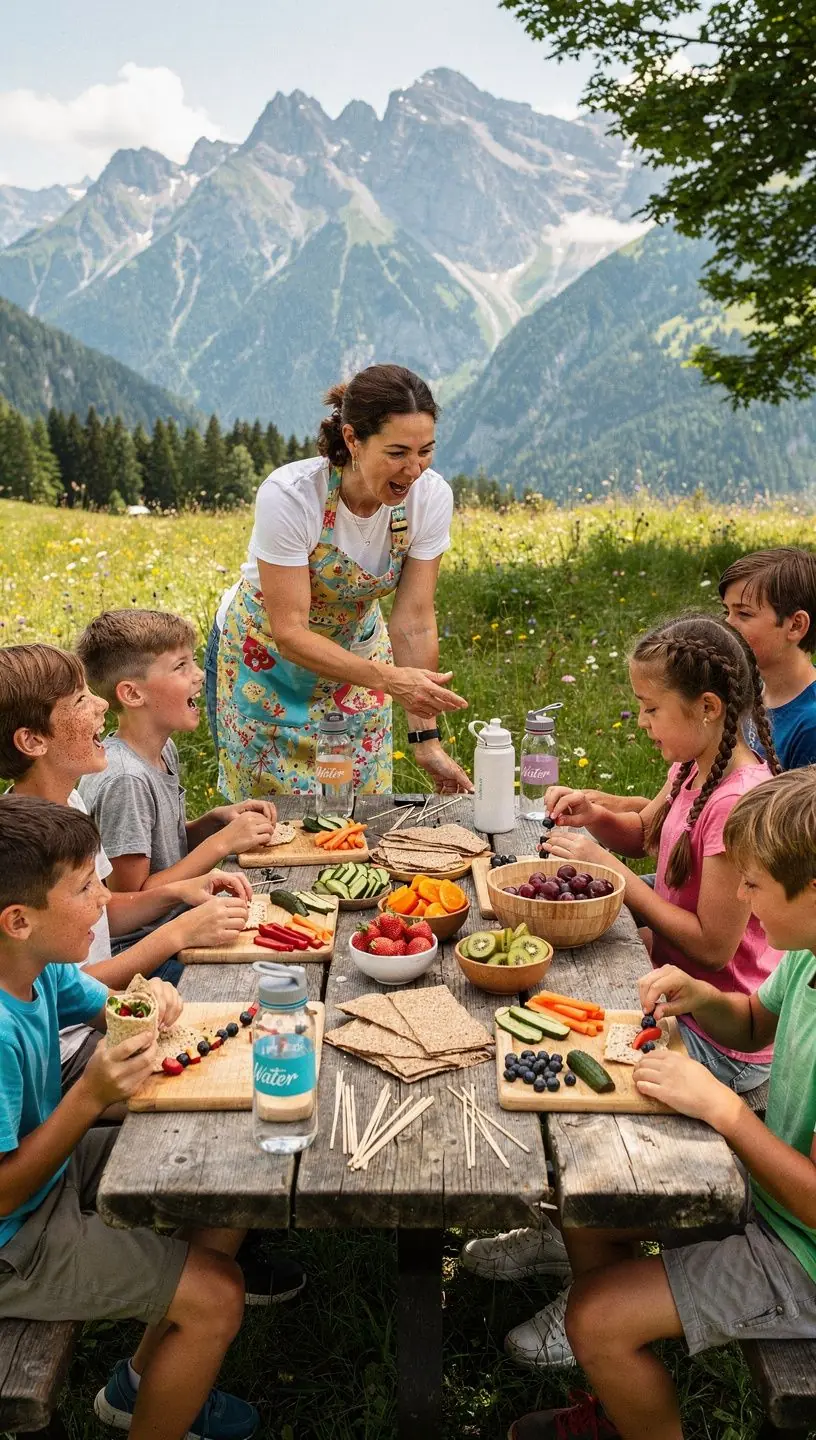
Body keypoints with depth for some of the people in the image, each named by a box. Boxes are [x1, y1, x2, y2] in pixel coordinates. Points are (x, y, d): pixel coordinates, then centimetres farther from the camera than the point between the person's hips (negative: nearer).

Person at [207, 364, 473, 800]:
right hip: (265, 661, -3)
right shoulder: (290, 496, -32)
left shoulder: (431, 497, -20)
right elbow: (289, 632, -30)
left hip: (357, 654, 3)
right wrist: (390, 679, -42)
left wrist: (426, 739, -19)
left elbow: (414, 621, -16)